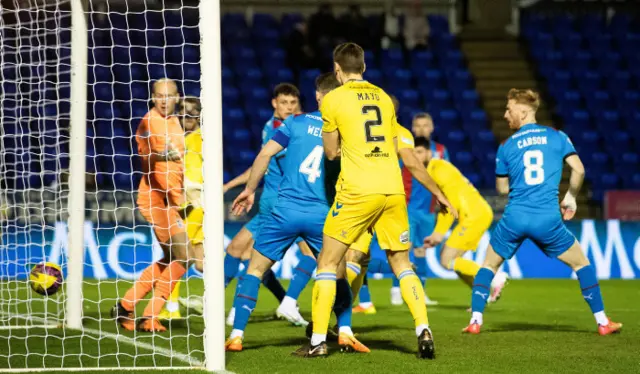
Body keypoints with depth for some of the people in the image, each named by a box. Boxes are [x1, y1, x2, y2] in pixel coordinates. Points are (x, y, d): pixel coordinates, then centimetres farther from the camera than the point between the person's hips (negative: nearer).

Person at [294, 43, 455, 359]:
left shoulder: (333, 100, 1)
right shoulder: (383, 97, 14)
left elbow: (331, 151, 8)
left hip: (358, 191, -4)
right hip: (393, 190, 4)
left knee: (328, 263, 5)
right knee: (402, 265, 12)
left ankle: (318, 341, 1)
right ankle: (423, 330, -5)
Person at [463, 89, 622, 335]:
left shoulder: (506, 146, 7)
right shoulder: (557, 137, 5)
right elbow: (578, 170, 0)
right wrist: (571, 197, 16)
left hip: (514, 217, 0)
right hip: (548, 218, 0)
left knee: (489, 265, 20)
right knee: (580, 262, 16)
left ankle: (475, 320, 9)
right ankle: (602, 321, 12)